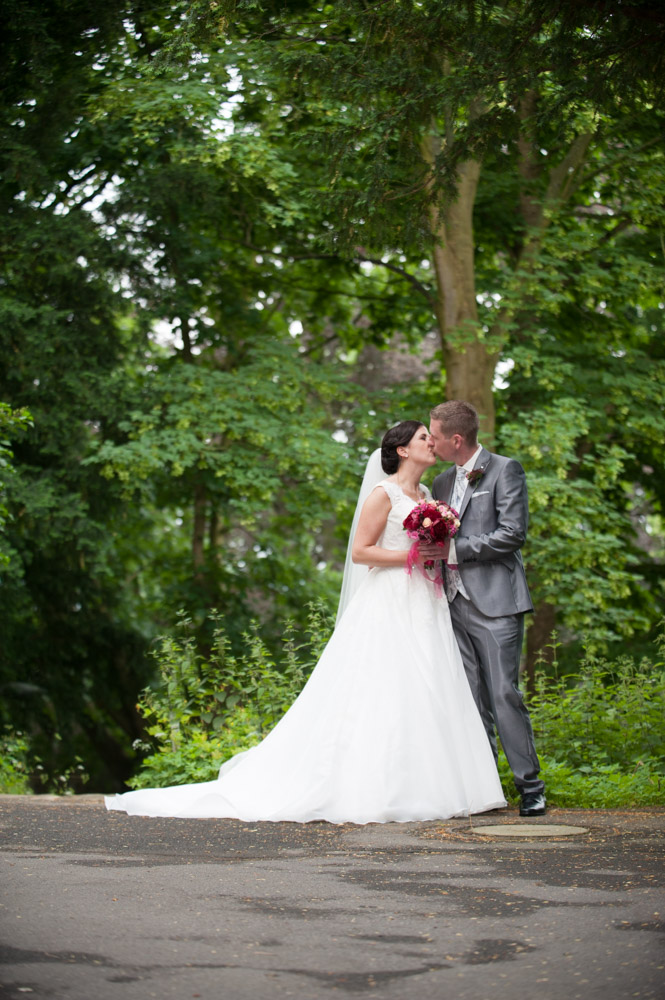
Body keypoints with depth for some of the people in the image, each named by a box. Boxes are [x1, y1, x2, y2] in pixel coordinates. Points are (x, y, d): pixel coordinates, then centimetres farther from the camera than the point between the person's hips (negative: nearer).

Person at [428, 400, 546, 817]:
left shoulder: (505, 470, -2)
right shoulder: (443, 482, 19)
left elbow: (513, 533, -12)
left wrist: (454, 548, -13)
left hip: (495, 602, -6)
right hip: (457, 604, 7)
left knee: (504, 695, -10)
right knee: (471, 700, 5)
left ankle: (531, 786, -3)